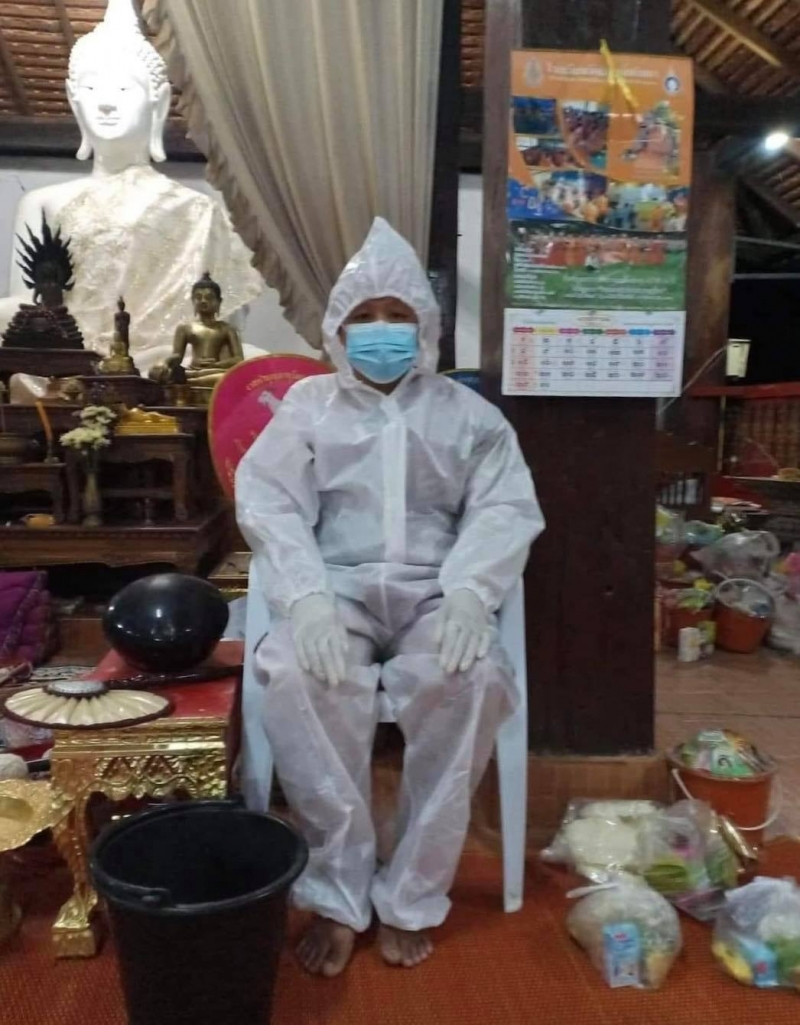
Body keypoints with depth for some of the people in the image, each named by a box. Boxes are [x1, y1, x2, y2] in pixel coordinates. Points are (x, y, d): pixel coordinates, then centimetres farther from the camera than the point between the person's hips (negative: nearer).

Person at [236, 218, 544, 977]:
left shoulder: (467, 413, 12)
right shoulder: (307, 407, 11)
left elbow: (507, 508, 1)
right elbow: (268, 505, -1)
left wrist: (468, 589, -19)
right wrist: (307, 597, -20)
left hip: (434, 592, 1)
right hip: (339, 588, 0)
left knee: (470, 679, -31)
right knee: (299, 678, -32)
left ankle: (412, 894, -13)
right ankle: (337, 890, -14)